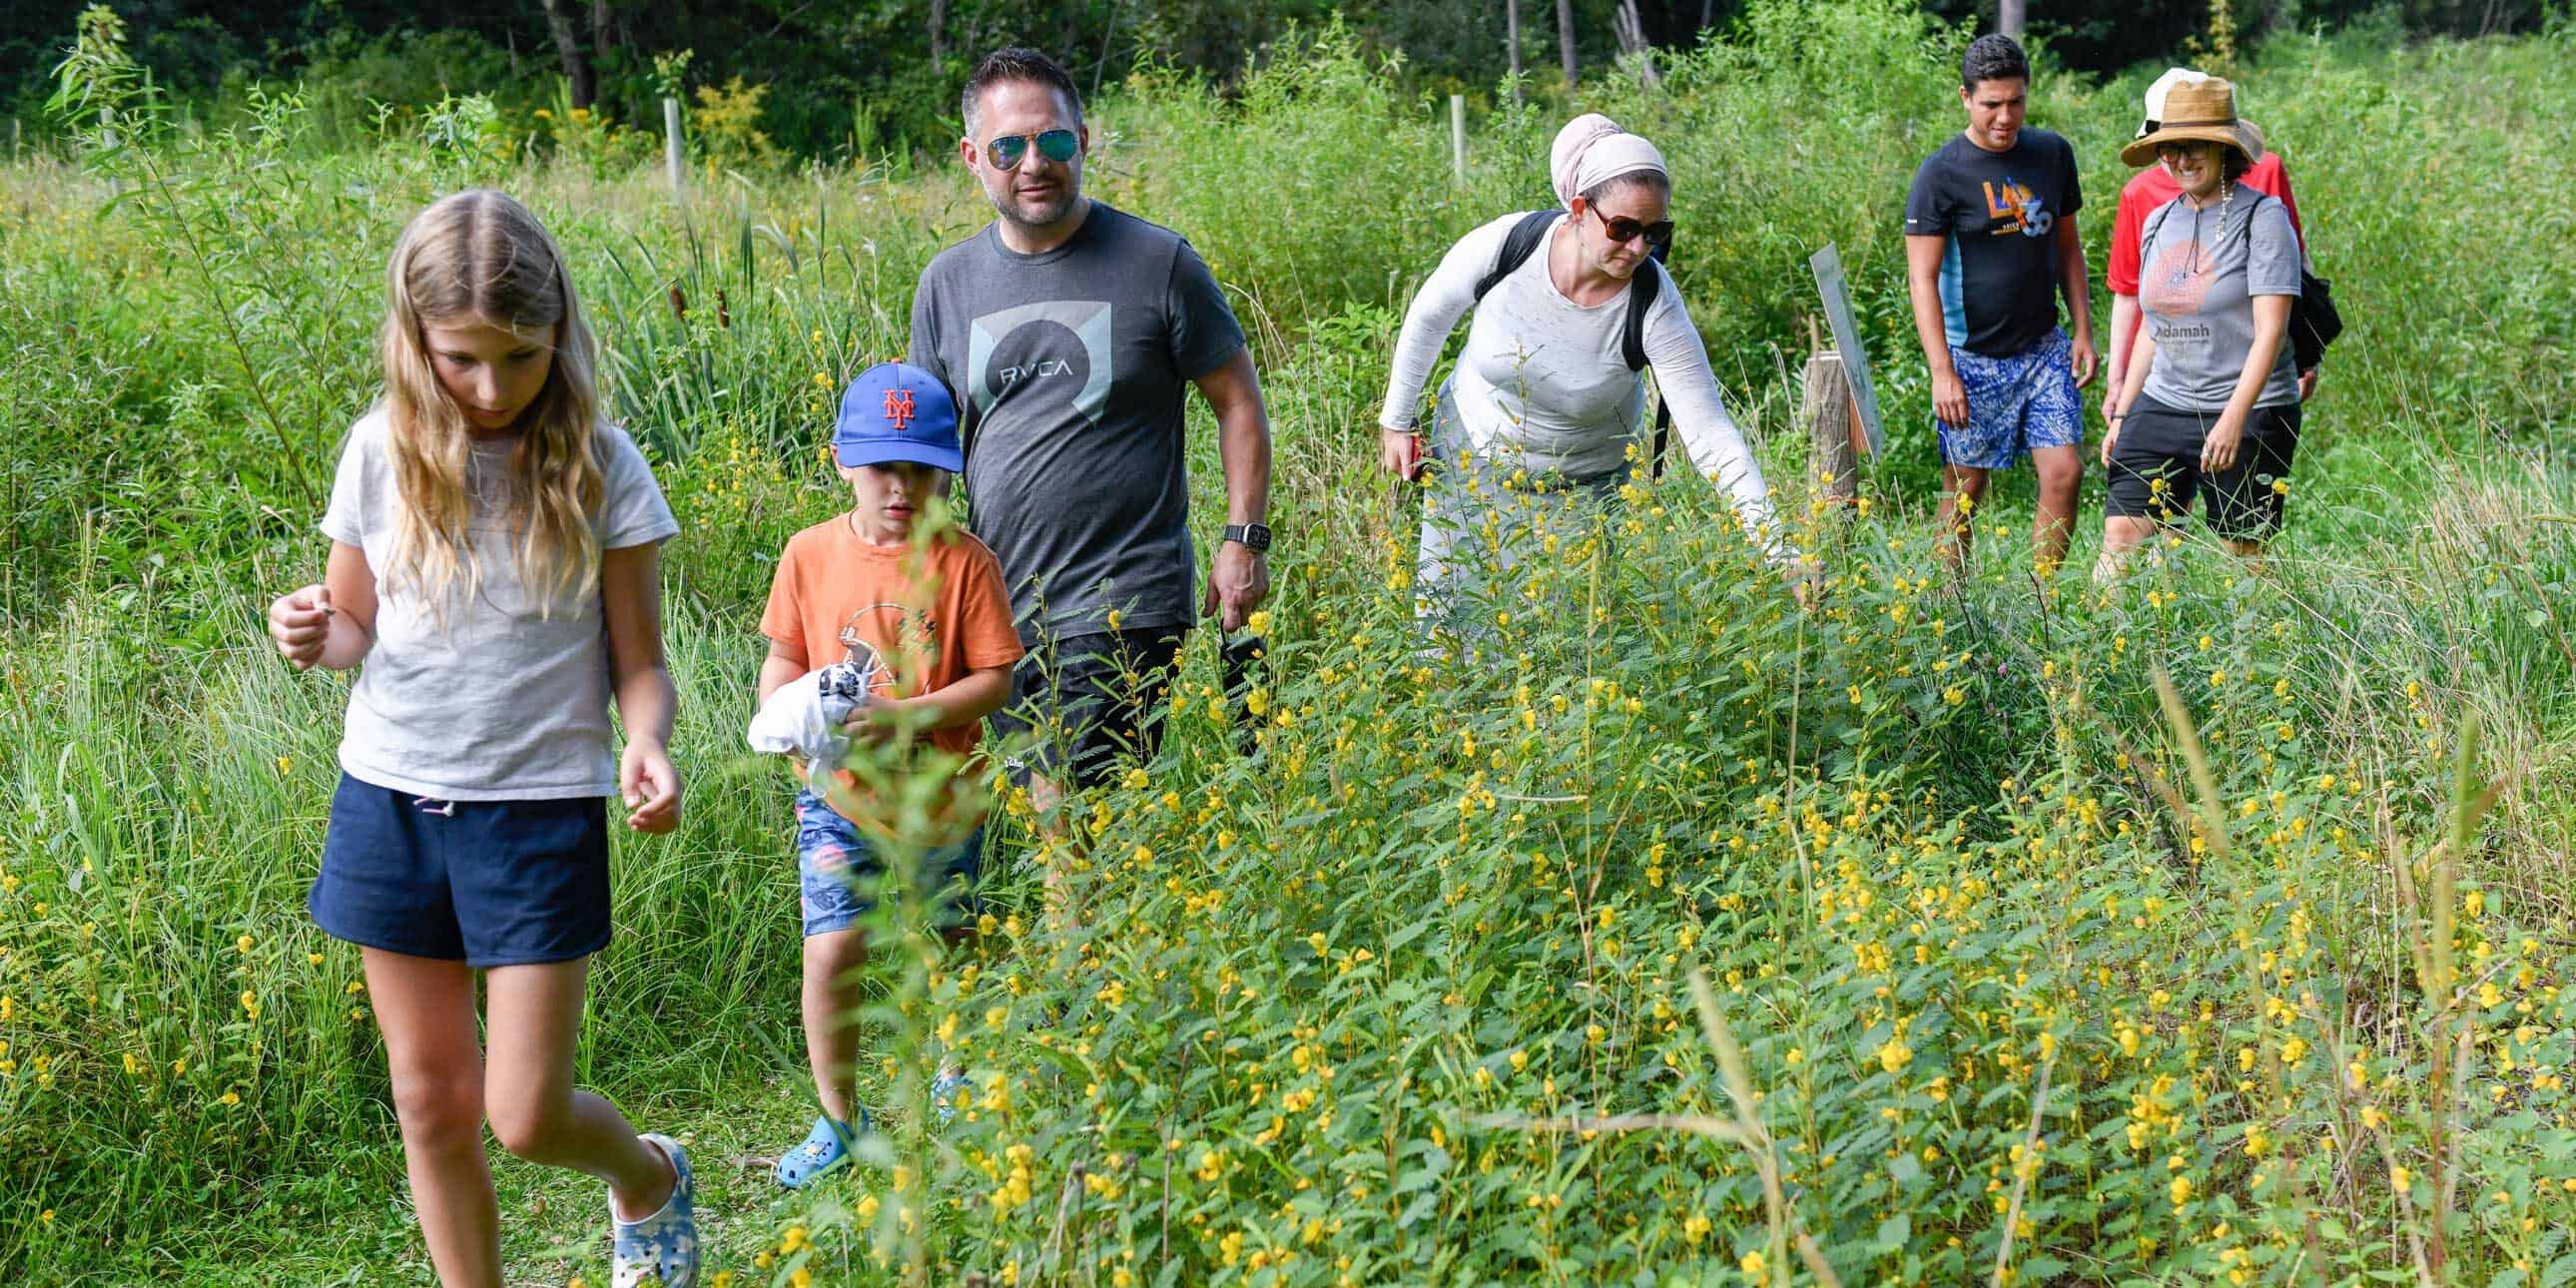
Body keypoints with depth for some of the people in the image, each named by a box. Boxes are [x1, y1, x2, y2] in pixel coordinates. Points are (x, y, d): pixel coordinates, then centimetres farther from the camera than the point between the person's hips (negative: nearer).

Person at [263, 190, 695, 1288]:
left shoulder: (598, 466, -8)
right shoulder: (383, 452, -2)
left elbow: (637, 662, -3)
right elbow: (360, 625, 10)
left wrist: (648, 746, -24)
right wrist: (314, 637, -14)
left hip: (540, 807, -2)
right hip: (391, 799, 3)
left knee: (526, 1116, 0)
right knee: (433, 1105, 10)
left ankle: (650, 1177, 32)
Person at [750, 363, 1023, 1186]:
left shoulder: (964, 563, -8)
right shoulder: (811, 554, 0)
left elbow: (995, 680, -9)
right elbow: (783, 660, 10)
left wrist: (905, 716, -21)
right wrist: (786, 717, -11)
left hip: (941, 799, -1)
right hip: (840, 795, 1)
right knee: (832, 950, -10)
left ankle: (957, 1073, 43)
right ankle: (838, 1119, 7)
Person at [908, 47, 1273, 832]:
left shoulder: (1157, 263, -3)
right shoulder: (948, 283, 9)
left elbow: (1238, 403, 4)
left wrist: (1244, 540, -2)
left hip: (1124, 600, -5)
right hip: (1000, 609, 5)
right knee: (1037, 814, 9)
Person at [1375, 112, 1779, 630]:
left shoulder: (1655, 309, -28)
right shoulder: (1505, 245, -25)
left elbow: (1711, 434, -28)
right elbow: (1429, 316, -4)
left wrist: (1776, 546, -36)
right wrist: (1395, 421, 5)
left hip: (1581, 485, -1)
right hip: (1471, 450, 1)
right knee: (1442, 609, 10)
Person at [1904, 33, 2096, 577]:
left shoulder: (2053, 154, 5)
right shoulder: (1941, 174, -10)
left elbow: (2067, 246, 16)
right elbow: (1922, 278, -11)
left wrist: (2083, 332, 9)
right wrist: (1942, 372, -17)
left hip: (2044, 349, 4)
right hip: (1973, 358, -4)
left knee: (2064, 471, -5)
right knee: (1965, 489, 2)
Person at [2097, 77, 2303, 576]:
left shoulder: (2262, 217, -8)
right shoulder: (2158, 222, 12)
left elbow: (2271, 328, -15)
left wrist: (2233, 418, -23)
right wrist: (2122, 413, 17)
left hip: (2250, 415, -5)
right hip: (2161, 407, 5)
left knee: (2243, 557, 0)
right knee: (2120, 538, -6)